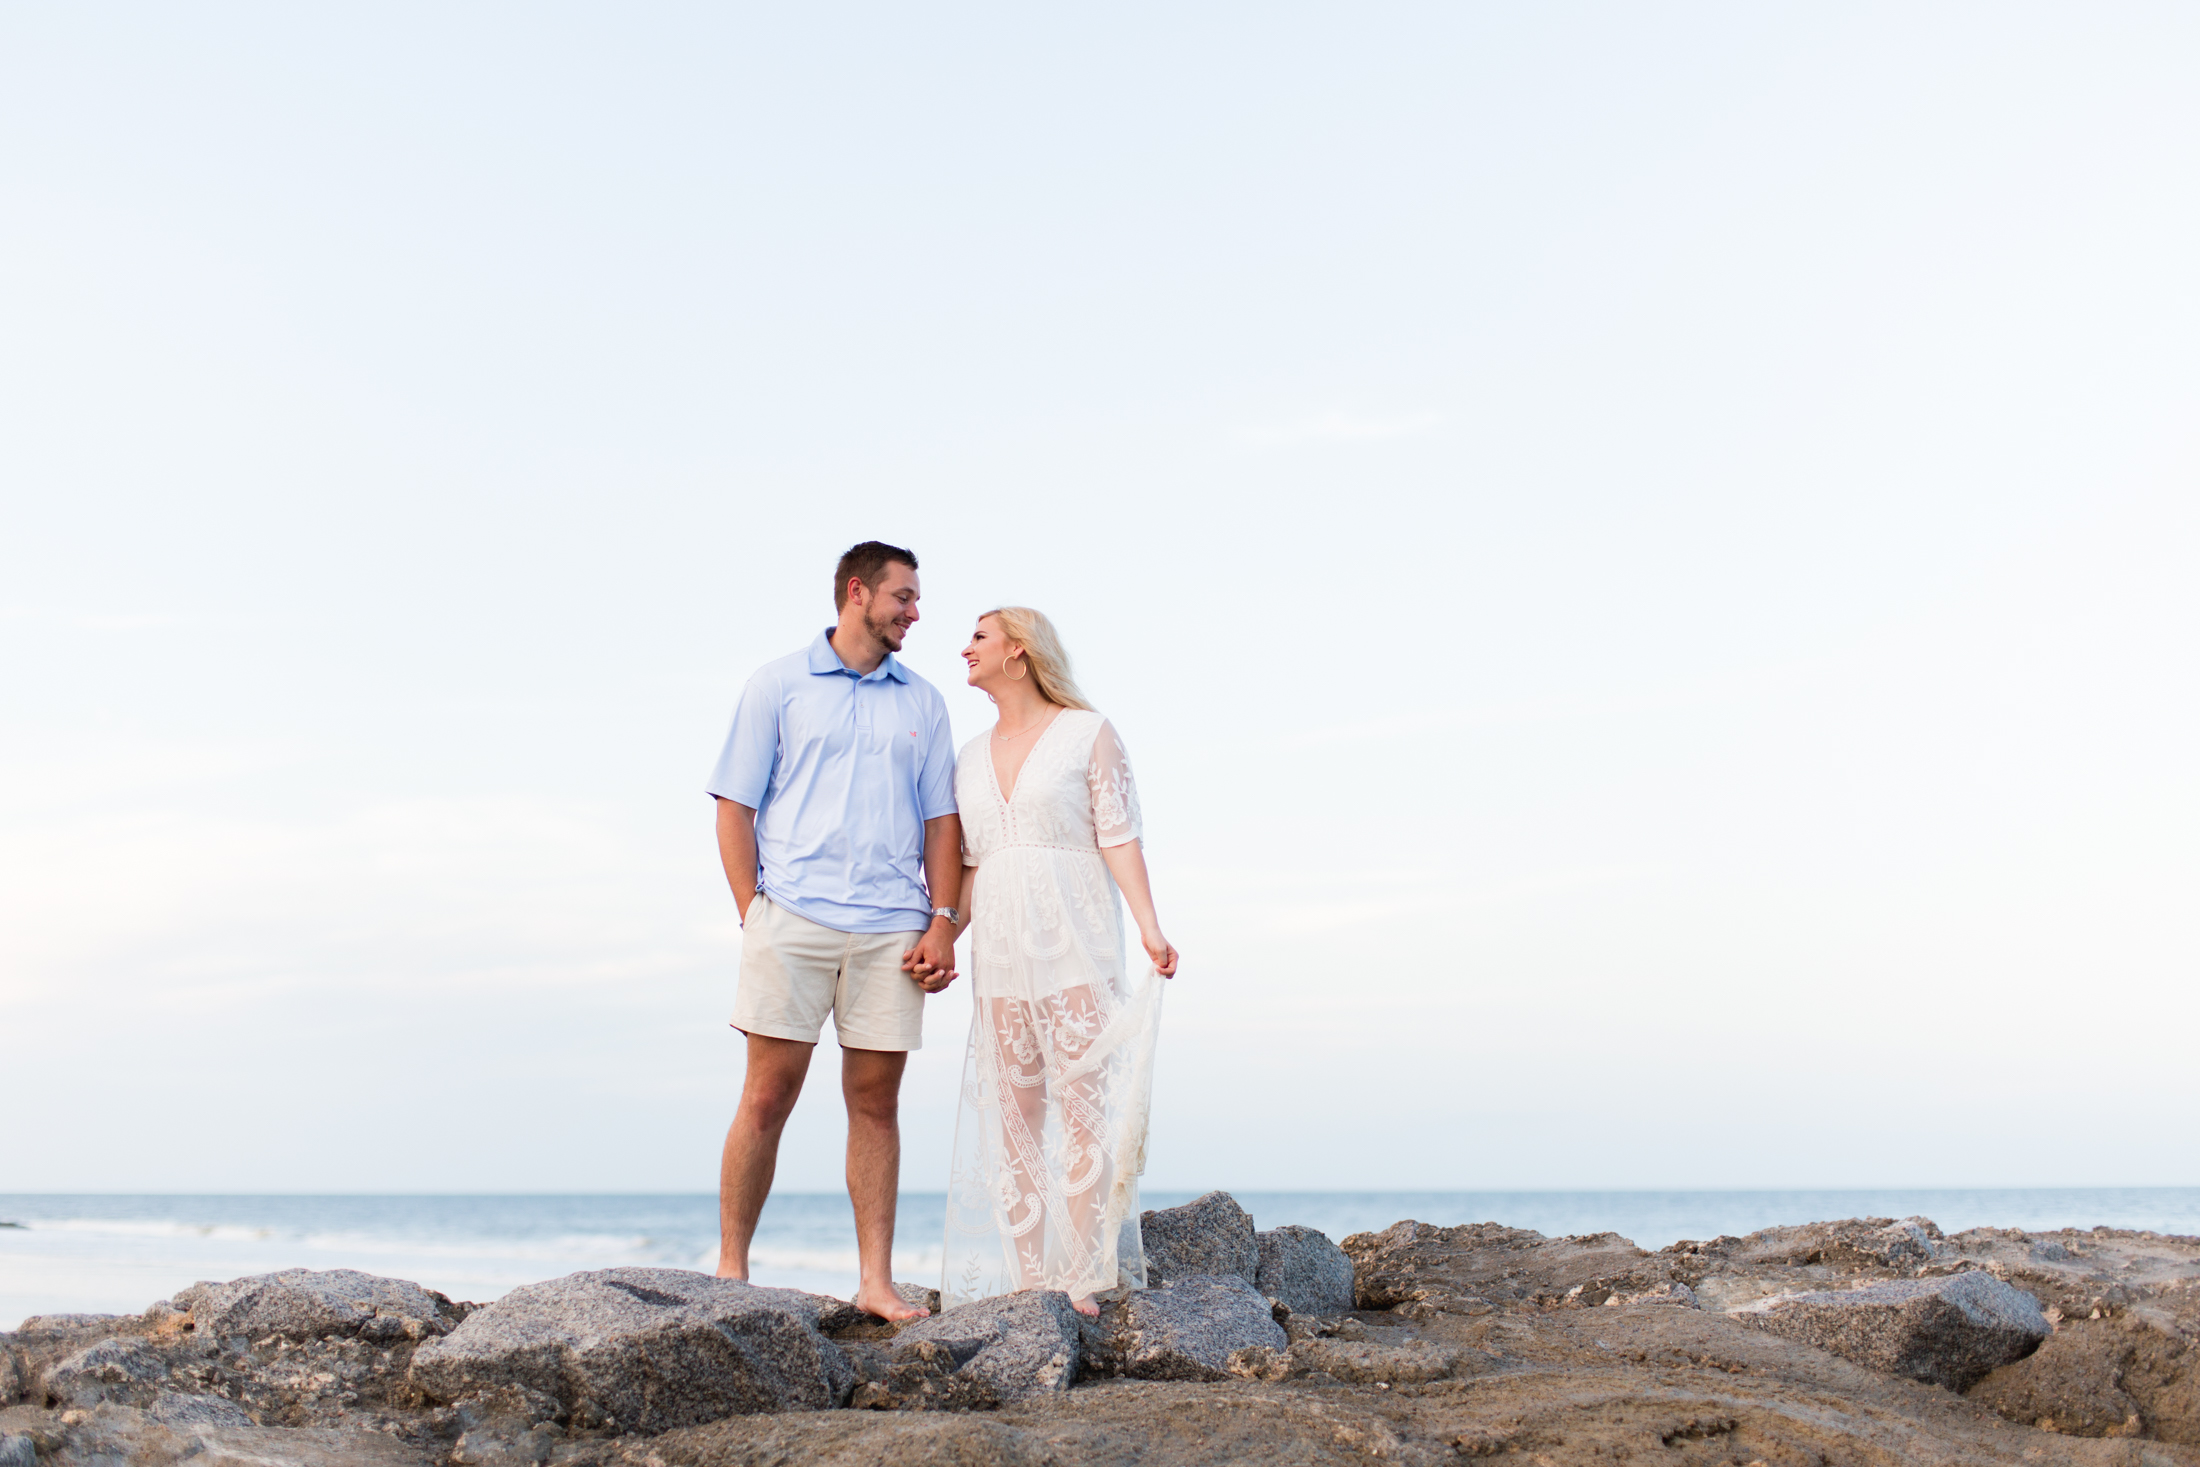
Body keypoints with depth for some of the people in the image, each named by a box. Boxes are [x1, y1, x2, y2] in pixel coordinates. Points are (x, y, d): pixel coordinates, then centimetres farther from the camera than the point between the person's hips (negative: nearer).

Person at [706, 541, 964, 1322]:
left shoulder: (922, 701, 16)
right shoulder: (779, 685, 7)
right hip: (793, 919, -3)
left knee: (876, 1098, 3)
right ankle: (730, 1269, 6)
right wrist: (754, 912, -4)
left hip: (892, 930, 3)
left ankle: (876, 1279, 8)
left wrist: (943, 922, 3)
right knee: (768, 1095, -4)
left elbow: (941, 819, 14)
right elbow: (734, 808, 5)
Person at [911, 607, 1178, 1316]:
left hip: (1076, 940, -5)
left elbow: (1119, 838, -3)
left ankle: (1081, 1281, -6)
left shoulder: (1088, 734, 3)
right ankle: (1029, 1281, 4)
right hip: (1001, 950, 5)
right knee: (1011, 1115, 1)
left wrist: (1149, 927, -14)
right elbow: (972, 868, 17)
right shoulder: (971, 757, 17)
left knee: (1081, 1105, -9)